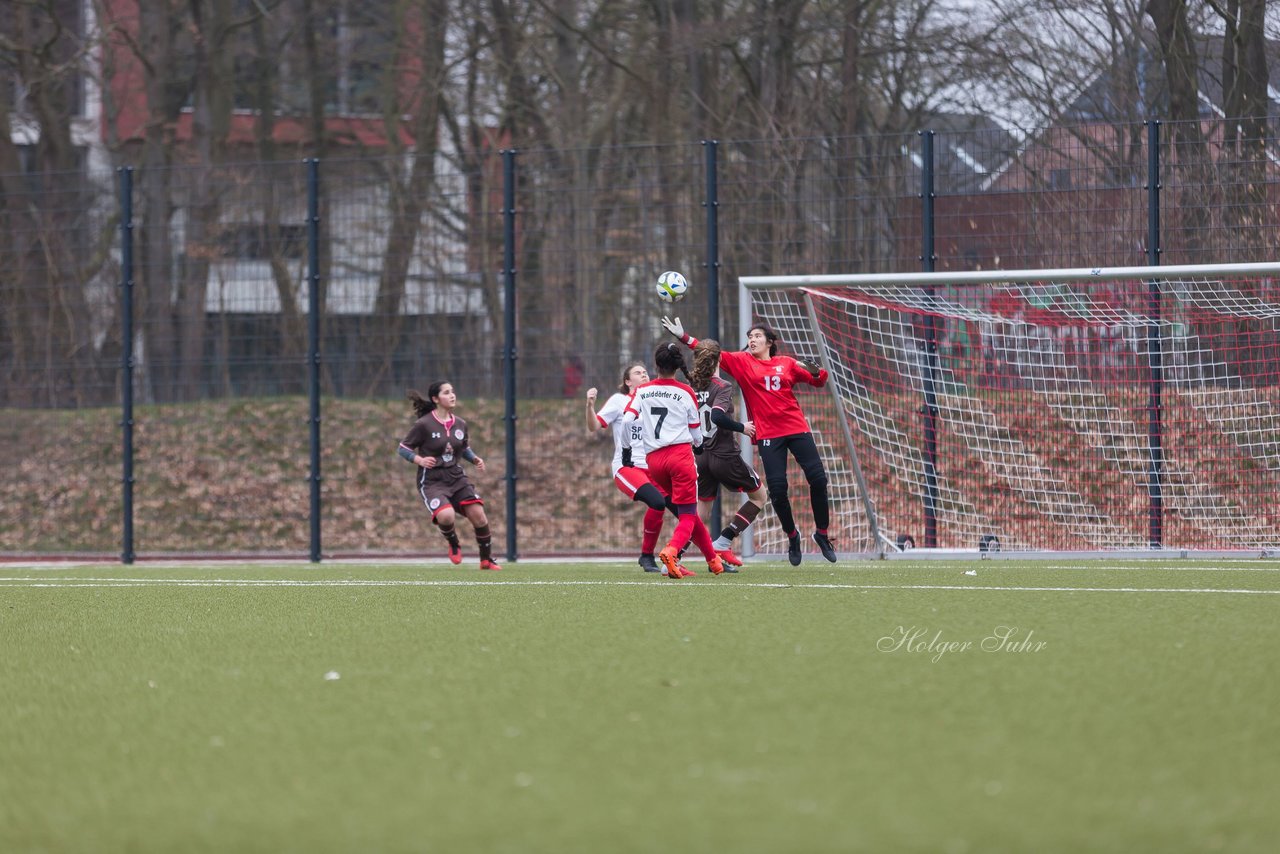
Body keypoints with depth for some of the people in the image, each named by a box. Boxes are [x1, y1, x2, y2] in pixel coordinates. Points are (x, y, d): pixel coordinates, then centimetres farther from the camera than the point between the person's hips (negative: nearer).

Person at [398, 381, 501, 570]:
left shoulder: (460, 425, 7)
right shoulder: (424, 425, -9)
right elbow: (403, 448, -3)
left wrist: (475, 459, 4)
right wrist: (420, 460, -20)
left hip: (456, 478, 5)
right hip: (432, 481, -5)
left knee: (478, 514, -9)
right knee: (446, 516, -30)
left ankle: (486, 560, 10)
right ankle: (454, 545, 5)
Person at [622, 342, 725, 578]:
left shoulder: (642, 391, 6)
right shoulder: (685, 393, 1)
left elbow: (627, 420, -7)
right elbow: (696, 434, 6)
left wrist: (627, 448, 7)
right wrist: (697, 444, 29)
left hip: (653, 459, 4)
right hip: (681, 454, -3)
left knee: (688, 513, 18)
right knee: (688, 515, -2)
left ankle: (712, 558, 25)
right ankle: (671, 551, -30)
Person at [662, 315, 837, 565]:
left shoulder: (787, 364, 8)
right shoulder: (741, 361, 7)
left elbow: (818, 382, 13)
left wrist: (815, 371, -9)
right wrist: (683, 337, -5)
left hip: (797, 429, 1)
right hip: (768, 434, -1)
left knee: (818, 479, -6)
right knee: (777, 488, -8)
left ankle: (822, 533, 11)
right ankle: (792, 537, 14)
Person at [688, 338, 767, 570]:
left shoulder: (691, 387, 4)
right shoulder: (722, 387, -14)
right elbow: (717, 416, -30)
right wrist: (741, 427, -15)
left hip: (702, 456, 6)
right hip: (725, 455, -6)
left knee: (702, 512, 14)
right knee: (759, 496, 16)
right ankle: (723, 543, 6)